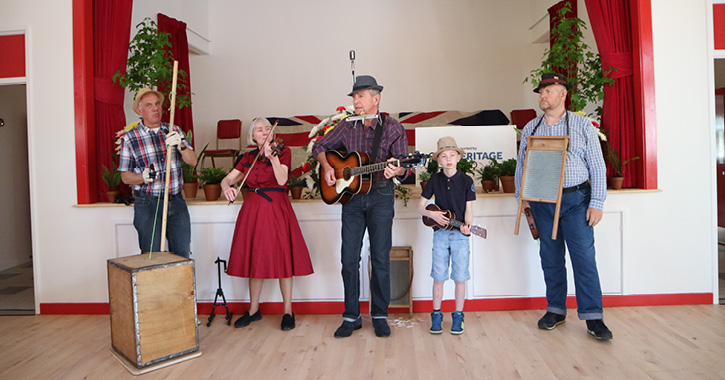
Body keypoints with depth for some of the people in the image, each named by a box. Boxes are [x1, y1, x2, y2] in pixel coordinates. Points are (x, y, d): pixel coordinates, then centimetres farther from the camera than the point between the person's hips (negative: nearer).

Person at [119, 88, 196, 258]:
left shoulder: (174, 131, 9)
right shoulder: (130, 137, 1)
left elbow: (192, 161, 1)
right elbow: (125, 176, 3)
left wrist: (180, 145, -19)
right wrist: (143, 177, -18)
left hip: (177, 202, 3)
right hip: (147, 205, -2)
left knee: (182, 255, 5)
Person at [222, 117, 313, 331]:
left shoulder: (283, 152, 1)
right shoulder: (248, 157, 12)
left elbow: (281, 180, -15)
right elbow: (227, 178, 5)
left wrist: (272, 157, -28)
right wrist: (227, 187, -18)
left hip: (276, 209, -4)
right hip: (252, 209, 4)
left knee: (281, 257, -3)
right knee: (255, 258, 9)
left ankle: (288, 312, 9)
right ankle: (253, 310, 23)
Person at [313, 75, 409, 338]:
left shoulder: (393, 128, -2)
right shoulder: (346, 127, 7)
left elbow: (403, 167, -7)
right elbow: (320, 147, 17)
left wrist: (395, 170, -29)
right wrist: (326, 167, -1)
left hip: (381, 196, -2)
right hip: (351, 195, 3)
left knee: (380, 259, 2)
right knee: (349, 259, 3)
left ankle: (380, 316, 16)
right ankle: (351, 316, 16)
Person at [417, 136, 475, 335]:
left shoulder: (466, 180, -2)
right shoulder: (435, 179, 3)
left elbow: (468, 209, -3)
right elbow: (420, 206, 7)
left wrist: (467, 226, -22)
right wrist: (432, 214, -13)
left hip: (460, 234, -1)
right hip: (440, 232, 1)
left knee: (460, 277, 3)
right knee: (438, 277, 4)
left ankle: (458, 316, 16)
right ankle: (436, 315, 17)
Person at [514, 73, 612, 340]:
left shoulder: (582, 125, 2)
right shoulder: (530, 128, 10)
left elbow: (597, 165, 0)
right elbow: (521, 164, 14)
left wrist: (596, 203, -6)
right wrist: (522, 196, 5)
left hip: (575, 200, -3)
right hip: (542, 202, 3)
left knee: (584, 256, -4)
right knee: (550, 257, 9)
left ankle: (593, 317, 5)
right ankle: (555, 310, 21)